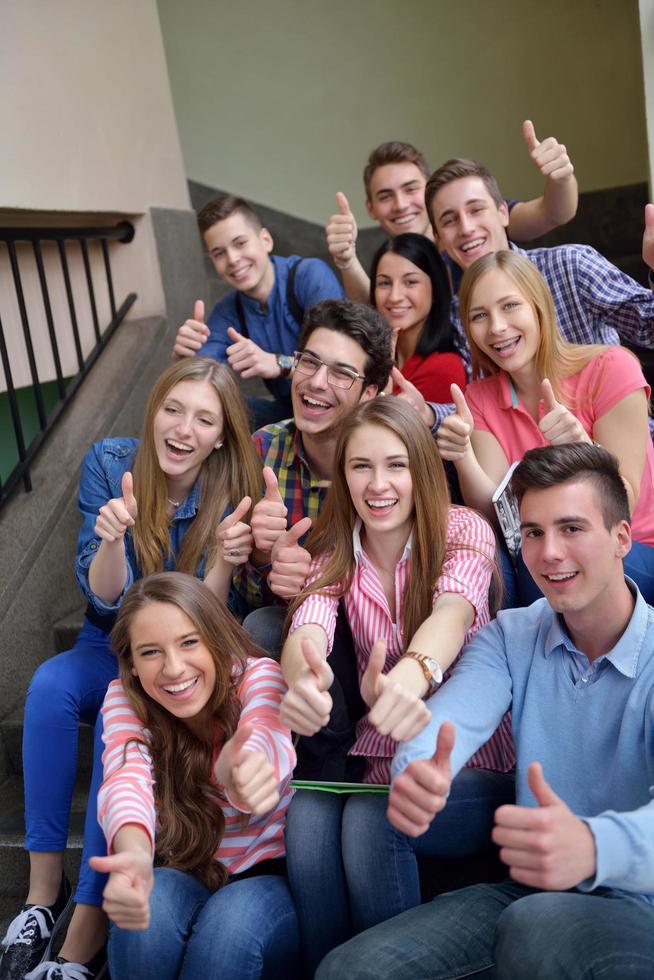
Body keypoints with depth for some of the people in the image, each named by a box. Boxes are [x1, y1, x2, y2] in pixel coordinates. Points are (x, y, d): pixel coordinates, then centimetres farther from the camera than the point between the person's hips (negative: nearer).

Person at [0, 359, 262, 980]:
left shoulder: (233, 494, -15)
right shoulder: (110, 464, -11)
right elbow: (104, 597, -14)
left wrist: (225, 563, -37)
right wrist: (111, 539, -36)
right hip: (110, 647, 2)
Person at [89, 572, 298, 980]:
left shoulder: (259, 675, -17)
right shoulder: (125, 700, -10)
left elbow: (266, 738, -40)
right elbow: (127, 777, -31)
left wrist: (245, 769, -67)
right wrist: (134, 851, -55)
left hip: (269, 874, -2)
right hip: (182, 877, 2)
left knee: (230, 926, -33)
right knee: (146, 915, -30)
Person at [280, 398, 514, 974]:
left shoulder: (464, 532, -11)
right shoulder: (333, 552, -1)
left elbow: (452, 611, -32)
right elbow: (308, 627, -22)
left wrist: (411, 675, -56)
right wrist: (302, 680, -47)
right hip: (383, 752, 3)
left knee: (366, 824, -27)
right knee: (307, 816, -24)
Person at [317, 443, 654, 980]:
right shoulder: (509, 638, 2)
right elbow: (446, 720, -17)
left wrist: (594, 846, -52)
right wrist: (417, 775, -41)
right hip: (528, 889, 4)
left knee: (536, 927, -36)